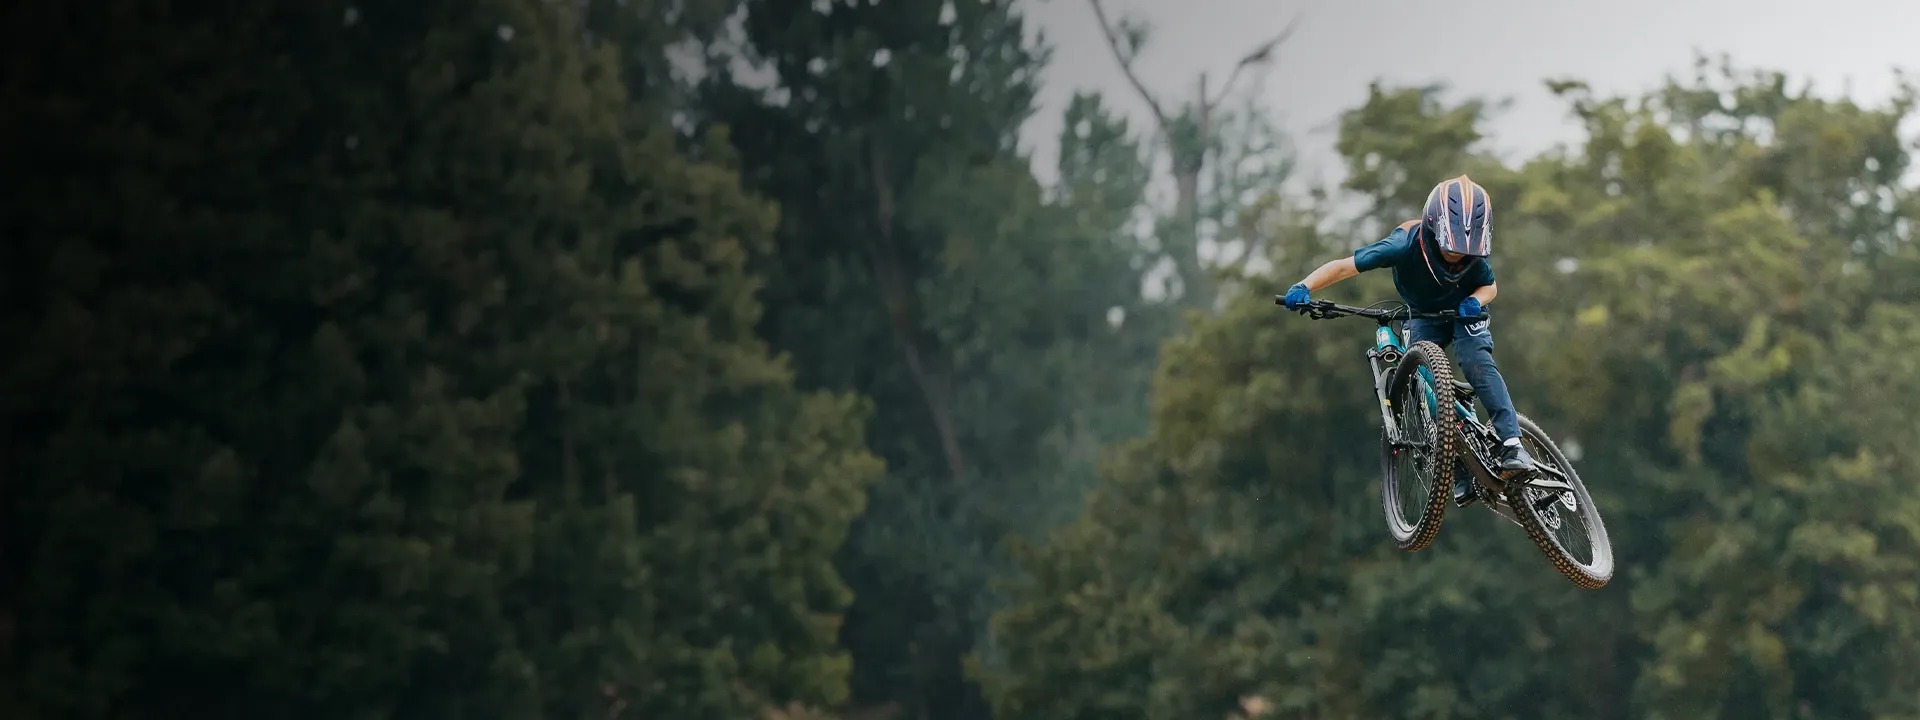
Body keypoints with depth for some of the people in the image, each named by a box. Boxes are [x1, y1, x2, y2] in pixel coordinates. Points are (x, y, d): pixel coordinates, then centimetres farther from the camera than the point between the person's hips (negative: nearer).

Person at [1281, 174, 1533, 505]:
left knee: (1477, 360, -29)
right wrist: (1304, 287, -50)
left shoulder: (1474, 256, -28)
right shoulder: (1407, 245, -34)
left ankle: (1512, 443, -34)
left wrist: (1474, 301, -30)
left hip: (1465, 313, 0)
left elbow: (1490, 287, -6)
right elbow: (1344, 266, -34)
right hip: (1424, 317, 1)